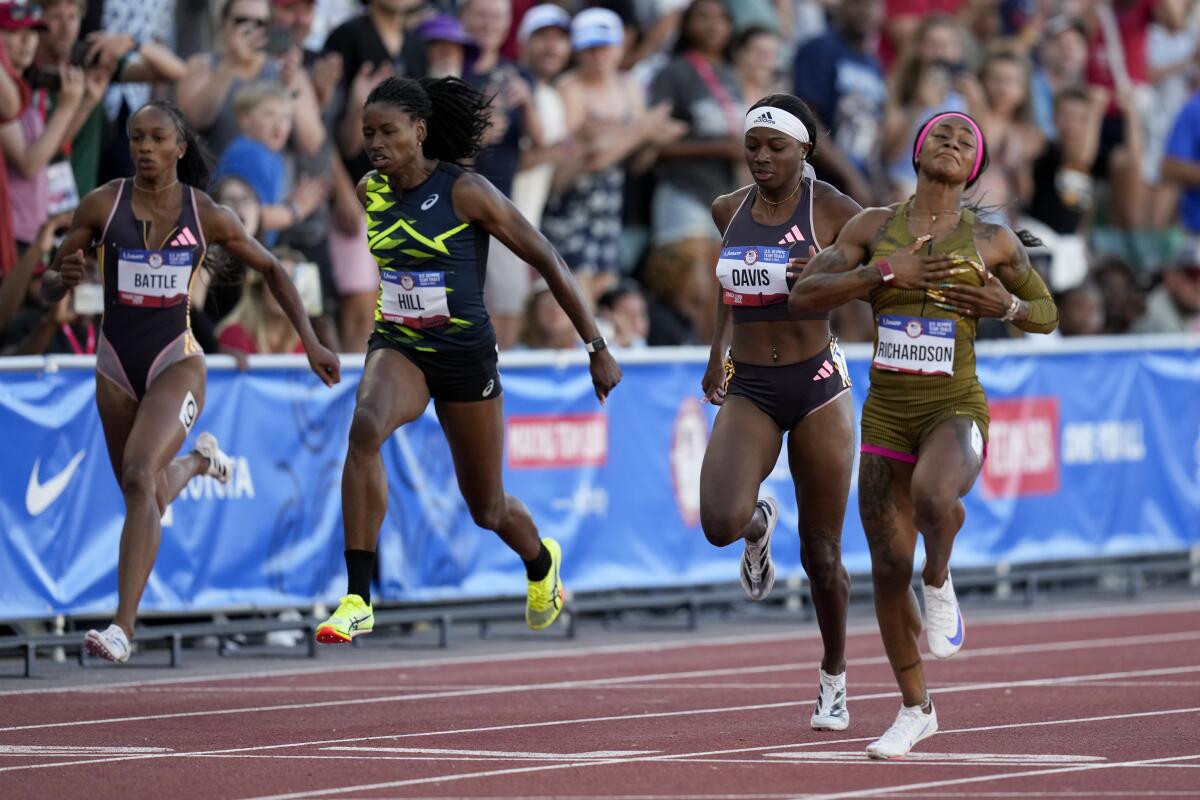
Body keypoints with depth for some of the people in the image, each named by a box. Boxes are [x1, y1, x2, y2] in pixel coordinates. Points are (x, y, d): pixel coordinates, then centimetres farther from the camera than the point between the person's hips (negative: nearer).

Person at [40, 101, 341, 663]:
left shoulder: (207, 216, -6)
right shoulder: (102, 205, -6)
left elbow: (270, 269, 10)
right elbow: (49, 290, -1)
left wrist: (310, 342, 5)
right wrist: (63, 279, -25)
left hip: (175, 362, -3)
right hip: (116, 364, 3)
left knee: (139, 476, -26)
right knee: (149, 500, 16)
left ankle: (123, 627, -26)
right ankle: (198, 460, 54)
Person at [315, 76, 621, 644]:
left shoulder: (465, 192, -16)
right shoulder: (370, 192, -1)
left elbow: (547, 261, -10)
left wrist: (597, 349, -9)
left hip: (465, 355, -3)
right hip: (397, 347, 3)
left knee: (486, 509, 11)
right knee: (365, 428, -32)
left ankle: (541, 561, 50)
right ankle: (357, 601, -31)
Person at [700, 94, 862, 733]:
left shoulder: (832, 212, -8)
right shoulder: (729, 211, 5)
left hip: (816, 386, -3)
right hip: (747, 391, 3)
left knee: (820, 552, 3)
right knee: (721, 522, -22)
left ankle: (834, 677, 24)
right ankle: (759, 528, 17)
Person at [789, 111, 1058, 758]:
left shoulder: (993, 241, 2)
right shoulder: (873, 227, 4)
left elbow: (1046, 315, 15)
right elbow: (803, 296, -4)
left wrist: (1007, 306, -8)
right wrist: (885, 271, -14)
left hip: (956, 411, -2)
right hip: (886, 411, 3)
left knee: (932, 496, -37)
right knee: (889, 569, 6)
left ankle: (939, 581, -3)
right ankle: (915, 710, 24)